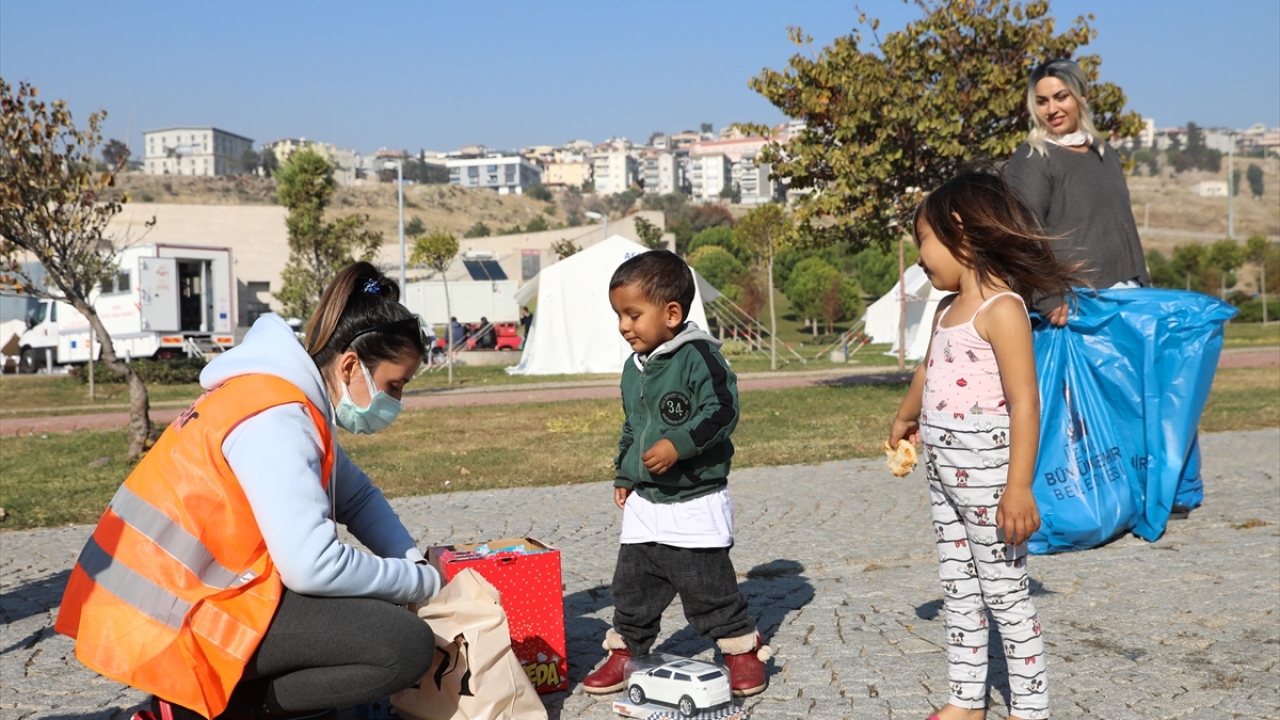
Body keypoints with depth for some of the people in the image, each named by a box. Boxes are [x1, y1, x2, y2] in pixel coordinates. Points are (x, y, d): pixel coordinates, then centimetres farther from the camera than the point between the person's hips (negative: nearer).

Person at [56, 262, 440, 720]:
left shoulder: (292, 401, 10)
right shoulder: (275, 419, -20)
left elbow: (358, 497, 15)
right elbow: (313, 566, -27)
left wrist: (415, 563, 0)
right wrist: (423, 582, -13)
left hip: (183, 593, 10)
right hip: (174, 619, -10)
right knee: (406, 647, -17)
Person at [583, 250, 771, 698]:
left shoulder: (698, 356, -15)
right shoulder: (634, 367, 10)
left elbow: (722, 411, -20)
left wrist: (678, 444, -26)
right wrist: (624, 475, 18)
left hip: (696, 501, -7)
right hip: (644, 500, 7)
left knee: (709, 585, 1)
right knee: (632, 583, 9)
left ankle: (743, 649, 18)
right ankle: (625, 651, 24)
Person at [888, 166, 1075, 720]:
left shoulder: (1002, 309, -16)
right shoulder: (948, 309, 11)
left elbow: (1024, 403, -22)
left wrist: (1019, 486, -27)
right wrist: (905, 417, 46)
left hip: (986, 468, -9)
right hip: (943, 467, 9)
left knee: (1005, 591, 1)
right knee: (957, 586, 14)